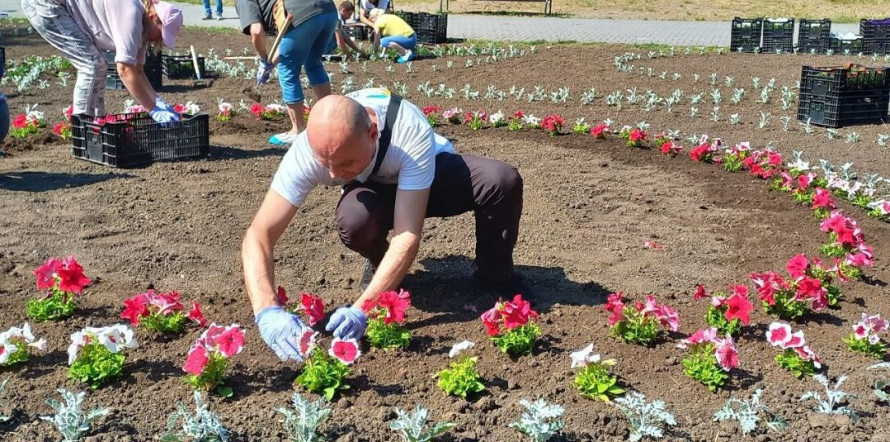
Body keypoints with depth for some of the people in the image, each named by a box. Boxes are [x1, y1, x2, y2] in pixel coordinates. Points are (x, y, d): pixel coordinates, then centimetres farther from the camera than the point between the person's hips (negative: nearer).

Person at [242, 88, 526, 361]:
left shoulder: (411, 133, -41)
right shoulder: (307, 151, -34)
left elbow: (408, 235, -42)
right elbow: (258, 236, -35)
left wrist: (361, 308, -52)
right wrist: (268, 311, -51)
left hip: (433, 174, -1)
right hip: (374, 190, 1)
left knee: (503, 180, -31)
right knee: (353, 220, -37)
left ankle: (495, 277, -3)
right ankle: (379, 263, 1)